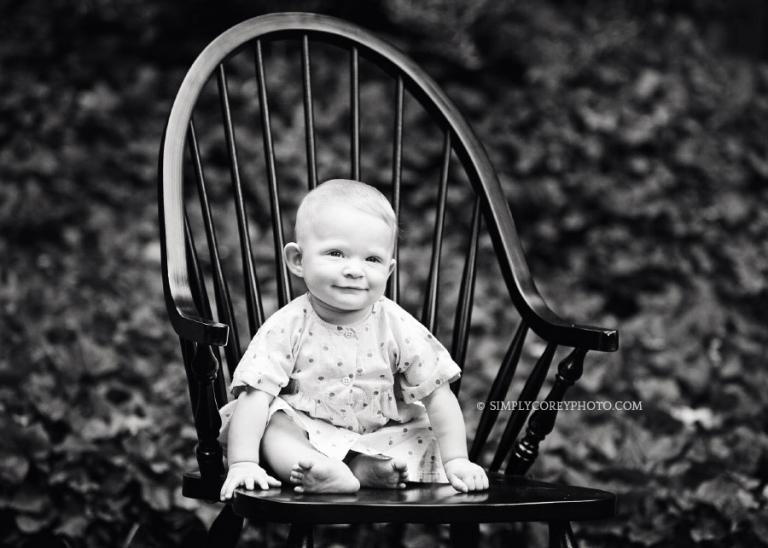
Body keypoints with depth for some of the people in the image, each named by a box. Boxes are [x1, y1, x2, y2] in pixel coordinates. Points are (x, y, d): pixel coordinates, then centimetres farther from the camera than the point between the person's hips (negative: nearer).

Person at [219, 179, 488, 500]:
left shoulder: (398, 327, -11)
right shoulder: (288, 327, -15)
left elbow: (438, 396, -7)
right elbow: (254, 397, -21)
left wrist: (456, 461, -15)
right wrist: (243, 463, -33)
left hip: (382, 435, 3)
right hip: (305, 433, -2)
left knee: (426, 439, -18)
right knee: (271, 424, -29)